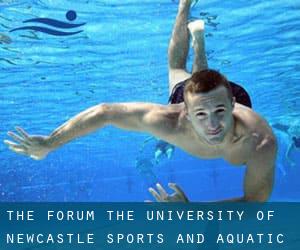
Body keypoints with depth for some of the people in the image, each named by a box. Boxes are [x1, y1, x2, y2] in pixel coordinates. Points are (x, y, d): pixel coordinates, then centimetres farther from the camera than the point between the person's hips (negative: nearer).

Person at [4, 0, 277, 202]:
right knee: (177, 70, 37)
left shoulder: (261, 143, -51)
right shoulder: (171, 122, -50)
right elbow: (104, 112, -41)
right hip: (185, 93, 0)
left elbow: (254, 202, -37)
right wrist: (49, 143, -35)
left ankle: (198, 34, 62)